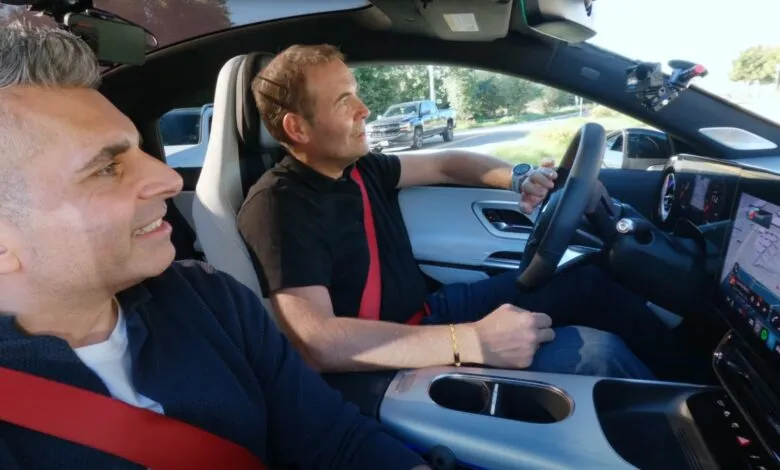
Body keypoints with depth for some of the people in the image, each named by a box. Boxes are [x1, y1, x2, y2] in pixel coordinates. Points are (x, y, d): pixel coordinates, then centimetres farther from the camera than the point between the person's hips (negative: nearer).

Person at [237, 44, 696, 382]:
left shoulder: (358, 167, 3)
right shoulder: (279, 207, -22)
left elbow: (444, 164, 17)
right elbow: (315, 341, -34)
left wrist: (518, 178, -1)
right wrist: (473, 341, -36)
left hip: (428, 311, 9)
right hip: (394, 364, -8)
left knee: (589, 280, 7)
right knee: (594, 351, -20)